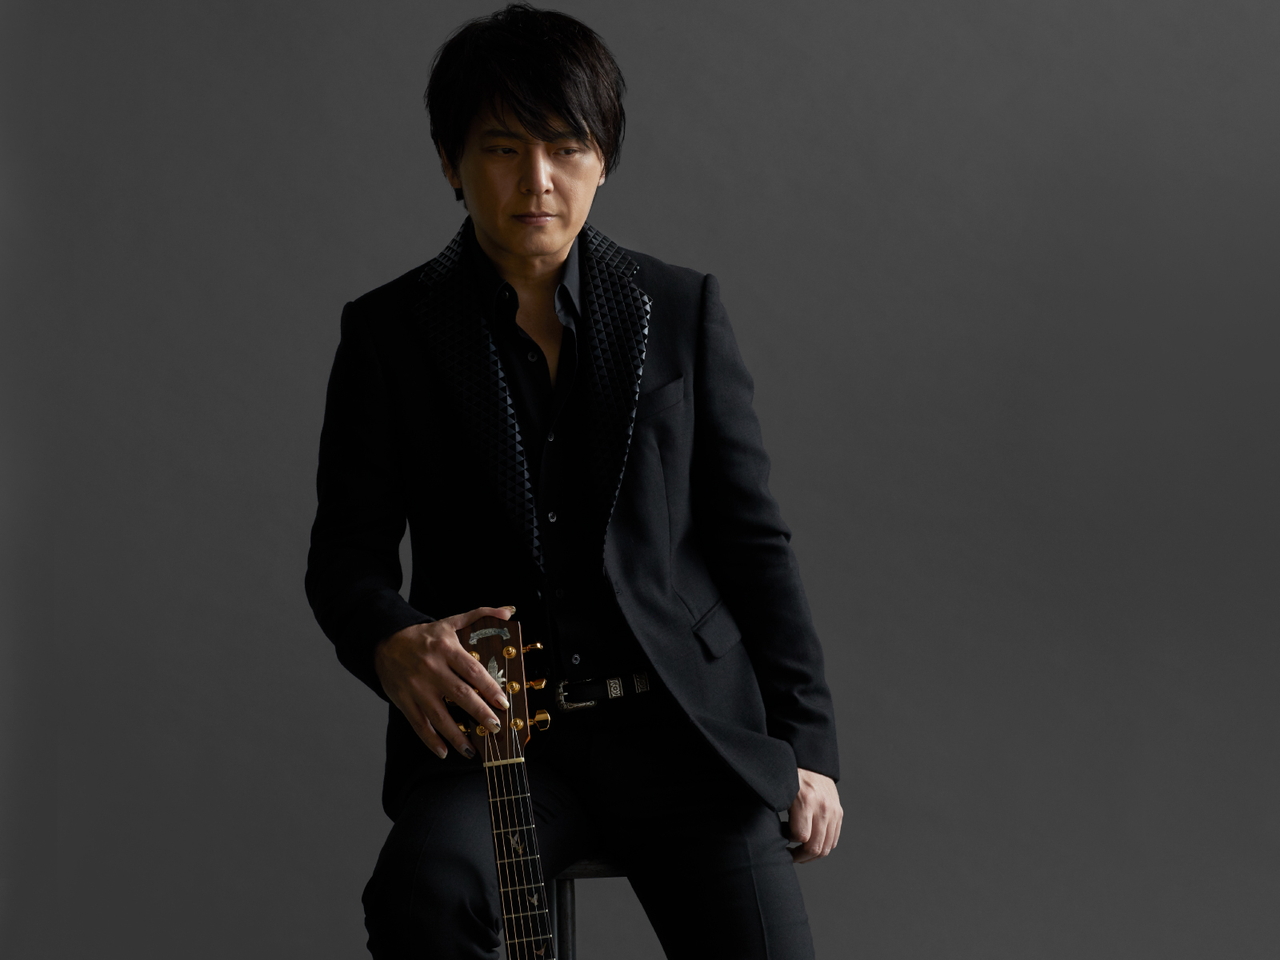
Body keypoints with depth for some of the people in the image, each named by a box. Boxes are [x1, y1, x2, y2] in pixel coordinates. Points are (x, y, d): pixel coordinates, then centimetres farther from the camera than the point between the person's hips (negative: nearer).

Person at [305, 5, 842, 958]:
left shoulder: (683, 311, 7)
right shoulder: (391, 332, 5)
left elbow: (753, 538, 8)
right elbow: (346, 551, 4)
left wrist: (808, 743, 2)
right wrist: (393, 642, -20)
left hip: (685, 728, 1)